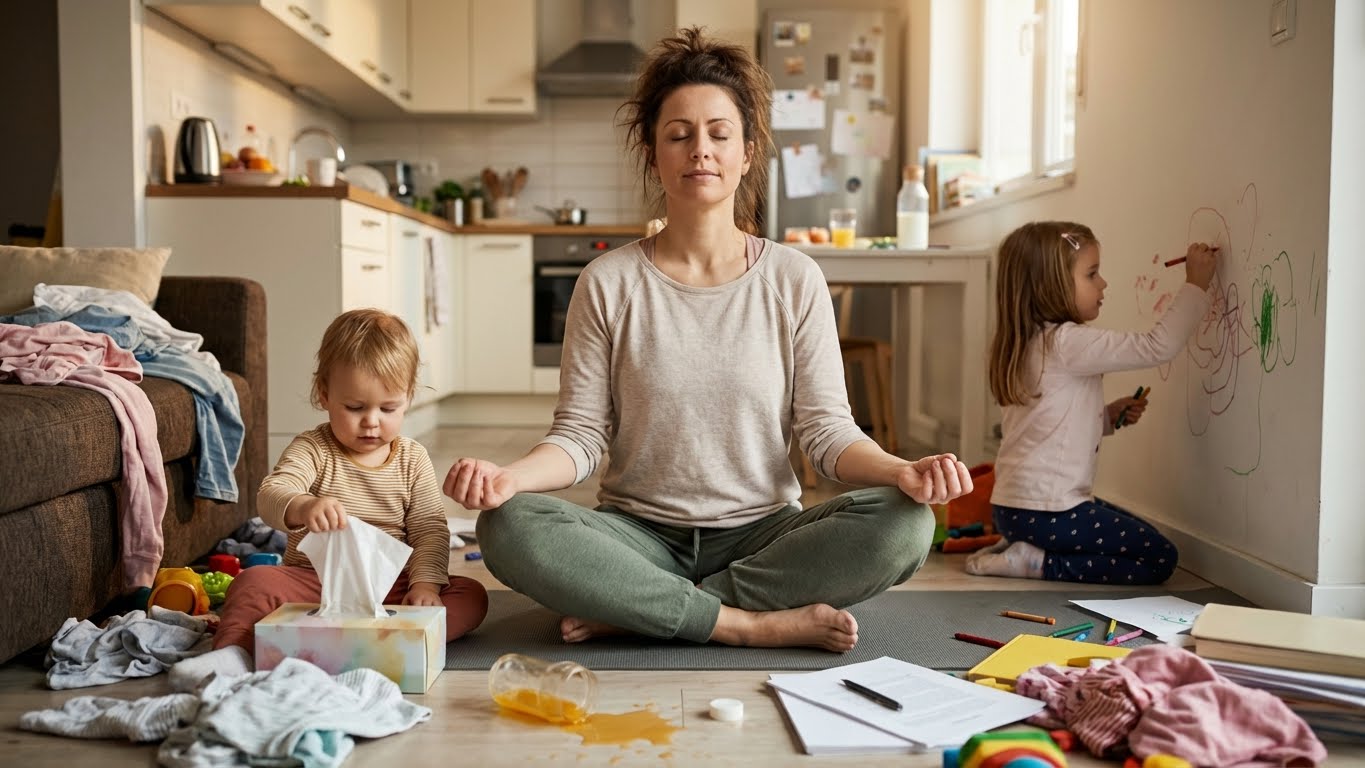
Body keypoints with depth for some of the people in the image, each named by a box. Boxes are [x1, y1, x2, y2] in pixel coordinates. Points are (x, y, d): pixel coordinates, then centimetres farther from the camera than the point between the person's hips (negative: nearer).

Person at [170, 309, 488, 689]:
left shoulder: (413, 459, 3)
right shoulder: (313, 449, -4)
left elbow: (430, 529, 0)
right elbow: (271, 494, -22)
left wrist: (425, 582, -18)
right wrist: (303, 508, -47)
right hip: (311, 581, -1)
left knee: (471, 596, -21)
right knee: (254, 581, -27)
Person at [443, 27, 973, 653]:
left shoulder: (794, 280, 2)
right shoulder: (608, 284, 1)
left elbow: (826, 428, 0)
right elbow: (581, 435, -2)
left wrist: (901, 470, -21)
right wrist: (509, 476, -23)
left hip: (762, 533, 1)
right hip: (640, 534, 0)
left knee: (903, 524, -27)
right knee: (508, 527, -29)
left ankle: (634, 611, -20)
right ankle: (761, 622, -22)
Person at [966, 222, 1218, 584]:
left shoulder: (1030, 343, 11)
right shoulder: (1067, 343, -19)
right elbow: (1158, 347, -20)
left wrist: (1109, 416, 7)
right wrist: (1196, 285, -10)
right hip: (1043, 510, -9)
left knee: (1145, 536, 26)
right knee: (1159, 559, -2)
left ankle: (1022, 546, 12)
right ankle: (1037, 564, -6)